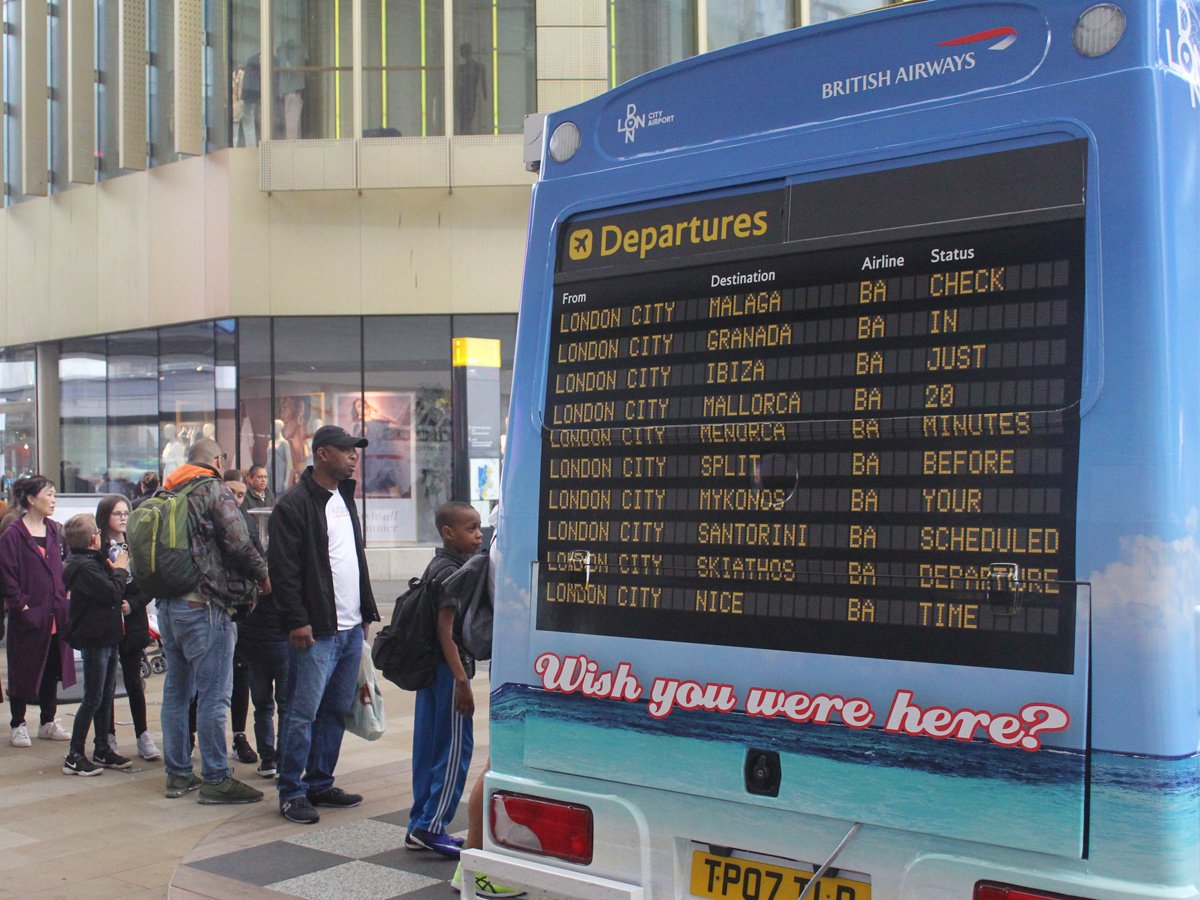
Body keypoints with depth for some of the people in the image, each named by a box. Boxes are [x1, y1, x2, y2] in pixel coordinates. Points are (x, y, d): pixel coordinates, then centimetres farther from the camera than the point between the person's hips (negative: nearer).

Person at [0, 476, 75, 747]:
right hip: (28, 617, -6)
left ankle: (48, 722, 24)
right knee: (23, 671, 4)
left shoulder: (54, 530, 8)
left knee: (53, 669, 13)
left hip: (56, 614, 6)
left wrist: (65, 595, 5)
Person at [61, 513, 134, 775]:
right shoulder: (83, 566, -18)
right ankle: (75, 756, 2)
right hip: (94, 638, -10)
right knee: (93, 699, -5)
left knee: (106, 697, 15)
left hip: (107, 638, 10)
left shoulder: (93, 561, 14)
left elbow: (110, 596, 17)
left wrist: (115, 569, 4)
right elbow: (112, 593, -24)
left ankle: (102, 751, 23)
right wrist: (120, 570, -9)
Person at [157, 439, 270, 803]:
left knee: (177, 690, 14)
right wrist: (263, 576, -1)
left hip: (167, 604, 8)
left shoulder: (167, 495, 14)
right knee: (213, 695, -3)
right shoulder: (214, 490, -8)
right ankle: (215, 779, 0)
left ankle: (178, 773, 21)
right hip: (204, 605, -8)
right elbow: (239, 544, -14)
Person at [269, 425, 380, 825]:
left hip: (351, 629, 8)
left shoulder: (345, 500, 18)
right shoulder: (294, 505, -9)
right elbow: (283, 569, -14)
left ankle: (320, 784, 22)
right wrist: (296, 622, -18)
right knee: (303, 713, -3)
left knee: (337, 711, 12)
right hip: (316, 631, -8)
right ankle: (292, 793, 6)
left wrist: (366, 612, 18)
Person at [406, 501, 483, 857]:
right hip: (447, 669, -10)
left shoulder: (437, 566, 14)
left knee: (429, 746, 12)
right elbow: (446, 630, -20)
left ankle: (420, 826, 18)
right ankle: (430, 827, 0)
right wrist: (462, 680, -21)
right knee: (455, 747, -3)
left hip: (429, 668, 10)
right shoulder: (451, 571, -16)